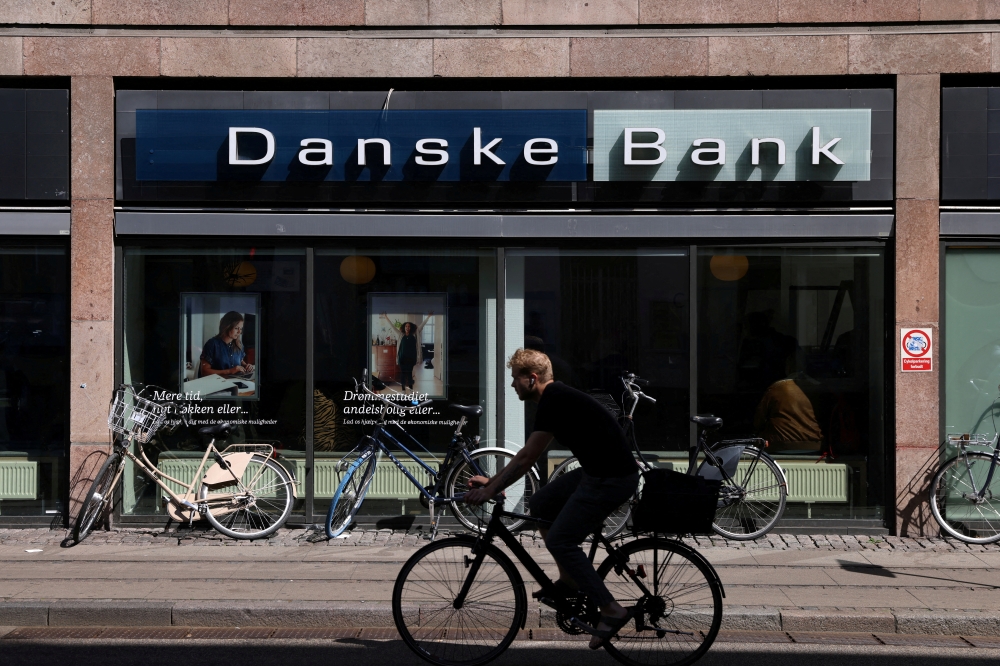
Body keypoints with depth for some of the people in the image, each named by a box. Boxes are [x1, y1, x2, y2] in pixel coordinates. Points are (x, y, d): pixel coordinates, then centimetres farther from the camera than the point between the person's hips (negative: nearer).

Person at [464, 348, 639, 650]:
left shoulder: (554, 401, -16)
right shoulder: (557, 397, 14)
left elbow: (526, 458, -15)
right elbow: (527, 456, 20)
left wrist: (490, 490, -8)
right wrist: (492, 481, 20)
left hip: (611, 478, -10)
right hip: (596, 471, 10)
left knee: (560, 541, -8)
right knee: (539, 505, 15)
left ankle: (612, 610, -5)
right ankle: (569, 580, 22)